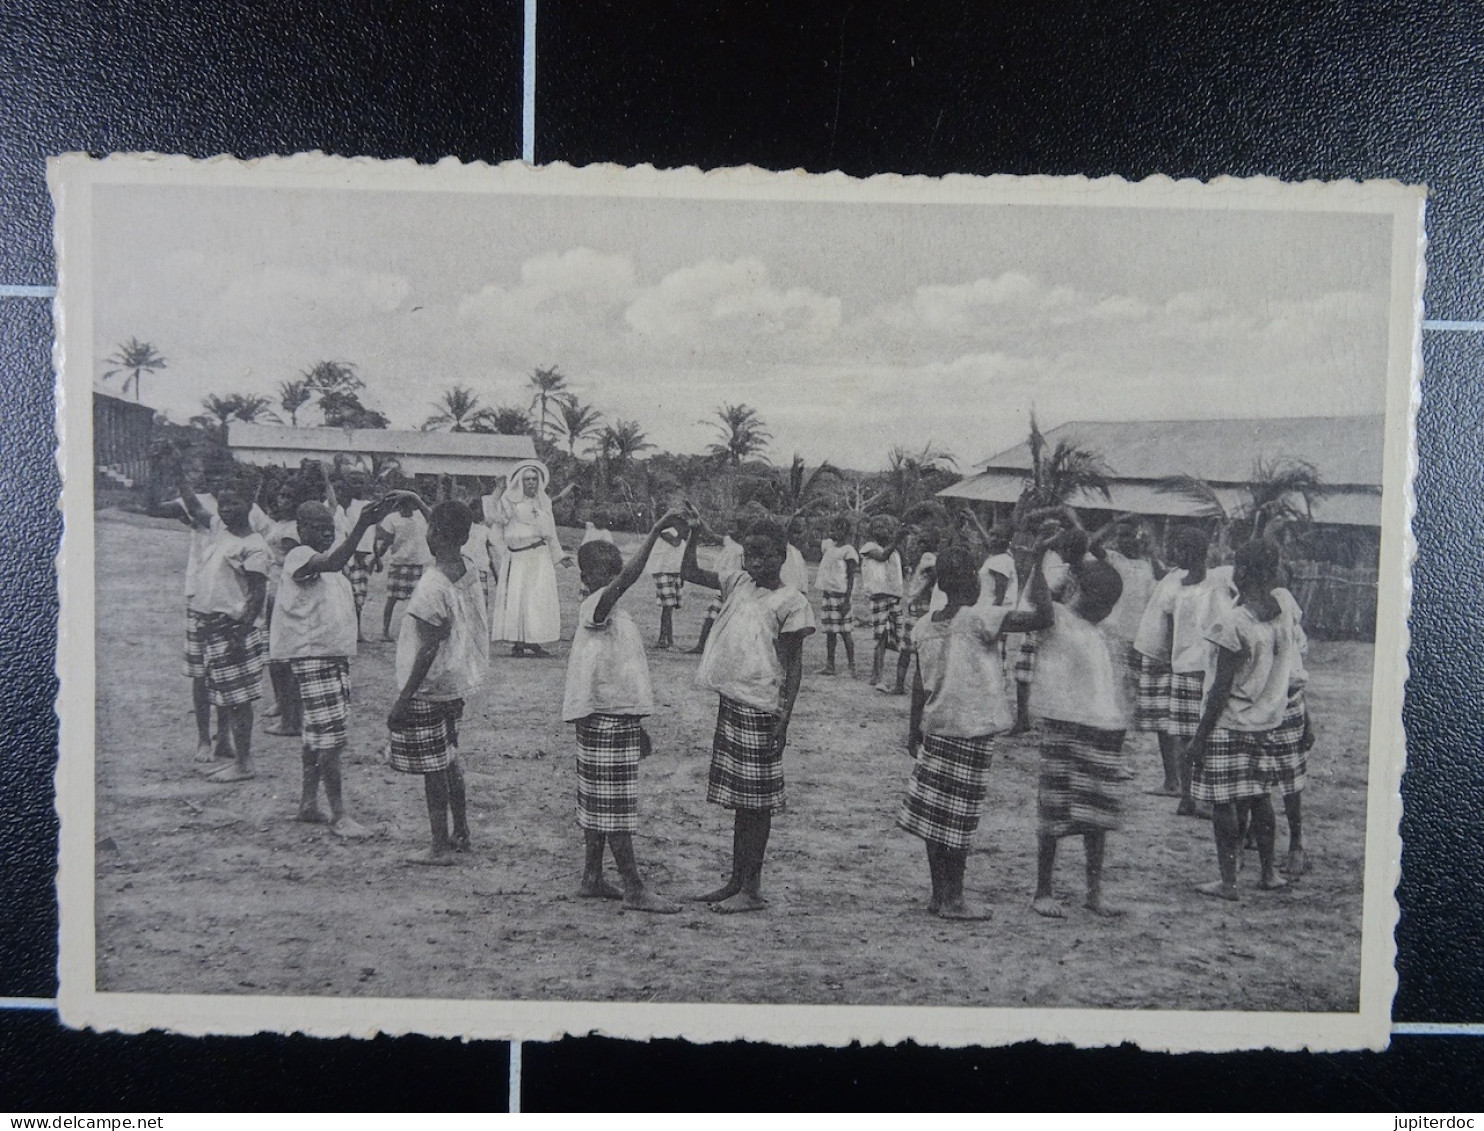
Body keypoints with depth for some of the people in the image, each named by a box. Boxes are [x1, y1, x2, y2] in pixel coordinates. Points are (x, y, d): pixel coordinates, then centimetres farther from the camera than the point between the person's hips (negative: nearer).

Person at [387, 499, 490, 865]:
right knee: (448, 759, 21)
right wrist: (421, 504, 25)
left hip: (428, 688, -8)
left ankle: (441, 847, 12)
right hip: (457, 683, 8)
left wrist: (402, 700, -19)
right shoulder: (468, 569, -2)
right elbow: (450, 538, 23)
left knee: (432, 769, 3)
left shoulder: (432, 587, -25)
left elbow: (430, 650, -24)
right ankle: (460, 833, 31)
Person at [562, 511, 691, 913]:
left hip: (621, 717, 9)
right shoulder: (593, 608, -13)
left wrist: (636, 724, 23)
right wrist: (655, 532, -35)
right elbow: (627, 579, -32)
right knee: (615, 805, -3)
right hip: (605, 719, -9)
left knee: (600, 803, 14)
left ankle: (593, 878, 23)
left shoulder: (615, 613, 14)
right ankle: (633, 888, 1)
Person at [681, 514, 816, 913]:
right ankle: (737, 880, 24)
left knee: (755, 802, 0)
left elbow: (794, 664, -9)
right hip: (730, 701, 7)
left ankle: (752, 889, 8)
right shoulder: (739, 582, 10)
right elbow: (689, 573, 15)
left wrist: (784, 717, -15)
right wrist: (693, 534, 1)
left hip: (760, 708, -7)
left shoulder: (790, 601, -8)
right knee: (738, 798, 14)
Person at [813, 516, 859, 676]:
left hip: (840, 594, -7)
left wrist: (847, 601, -17)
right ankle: (829, 666, 14)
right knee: (829, 631, 9)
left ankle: (851, 667, 2)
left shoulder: (849, 551, -10)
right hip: (826, 592, 7)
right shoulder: (829, 545, 12)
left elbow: (851, 577, -13)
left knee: (844, 631, -4)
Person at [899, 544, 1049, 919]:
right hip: (972, 730, -6)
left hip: (935, 727, 6)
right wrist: (1038, 571, -7)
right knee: (958, 817, 1)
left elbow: (919, 682, 9)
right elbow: (1037, 617, -20)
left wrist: (915, 729, 18)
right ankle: (953, 900, 9)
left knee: (935, 814, 11)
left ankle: (939, 894, 20)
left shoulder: (926, 625, 4)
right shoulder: (978, 619, -13)